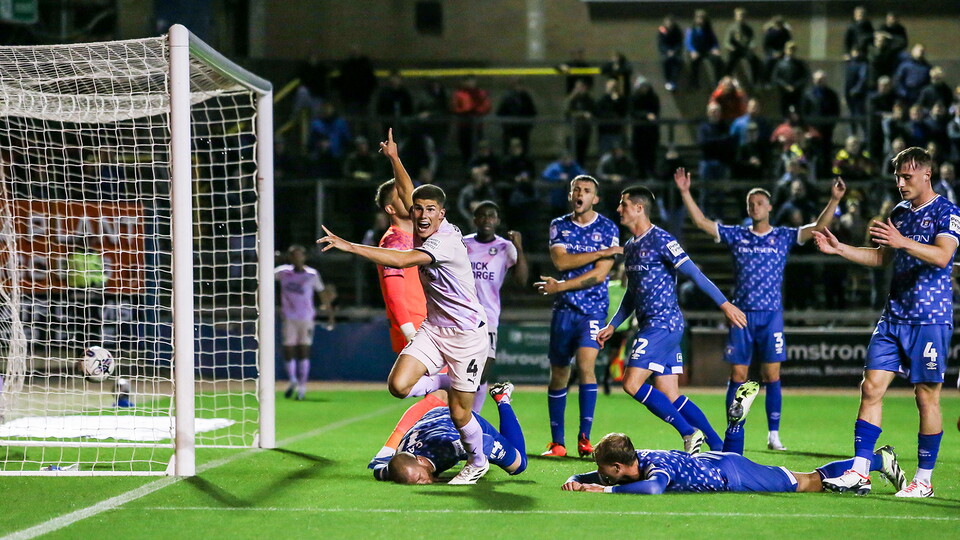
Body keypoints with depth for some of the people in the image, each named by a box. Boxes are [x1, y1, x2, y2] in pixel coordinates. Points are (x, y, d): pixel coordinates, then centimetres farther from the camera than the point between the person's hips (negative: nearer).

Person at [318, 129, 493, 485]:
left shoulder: (445, 241, -24)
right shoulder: (424, 231, 0)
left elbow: (401, 261, -36)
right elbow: (408, 194, 20)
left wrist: (348, 246, -39)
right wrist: (394, 158, 20)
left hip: (467, 332, -7)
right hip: (433, 327, 7)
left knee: (458, 413, -2)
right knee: (399, 385, -12)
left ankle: (478, 463, 26)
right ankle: (450, 381, 17)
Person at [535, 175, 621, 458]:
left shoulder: (608, 229, 0)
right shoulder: (559, 226, 8)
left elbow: (599, 274, -9)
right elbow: (561, 261, -9)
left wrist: (560, 286, -13)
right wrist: (601, 252, -14)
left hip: (593, 308, -3)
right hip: (564, 308, 3)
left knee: (585, 364, -20)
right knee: (558, 372, 4)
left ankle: (585, 437, -12)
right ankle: (557, 442, 12)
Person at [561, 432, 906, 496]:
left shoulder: (655, 465, -32)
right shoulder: (632, 462, -8)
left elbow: (654, 488, -55)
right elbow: (594, 478, 7)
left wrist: (606, 489, -47)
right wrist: (575, 481, -15)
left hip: (732, 475, -7)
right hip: (716, 465, 7)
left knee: (807, 483, 7)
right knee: (802, 482, 20)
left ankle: (879, 461, 21)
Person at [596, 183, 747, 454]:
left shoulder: (660, 240, -10)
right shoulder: (630, 247, 16)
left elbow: (694, 273, -15)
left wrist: (724, 304, -19)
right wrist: (612, 325, 22)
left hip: (663, 324, -9)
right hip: (650, 327, 9)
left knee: (632, 384, -15)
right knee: (670, 397, 5)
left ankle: (689, 432, -10)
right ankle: (718, 445, 9)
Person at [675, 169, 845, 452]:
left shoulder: (783, 236, 4)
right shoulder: (735, 235, 8)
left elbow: (818, 228, -4)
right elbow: (701, 222, 6)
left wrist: (834, 200, -17)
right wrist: (685, 193, -3)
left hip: (771, 315, -1)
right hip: (741, 314, 1)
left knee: (772, 375, -3)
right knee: (737, 376, 1)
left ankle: (773, 434, 2)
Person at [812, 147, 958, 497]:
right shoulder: (899, 213, 16)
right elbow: (881, 257, 26)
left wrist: (903, 241, -34)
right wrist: (839, 249, 15)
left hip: (930, 320, -7)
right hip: (894, 317, 7)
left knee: (927, 397, -2)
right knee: (871, 387, -2)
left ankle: (924, 480, 7)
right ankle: (859, 472, 0)